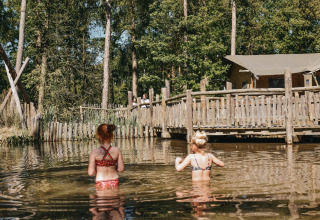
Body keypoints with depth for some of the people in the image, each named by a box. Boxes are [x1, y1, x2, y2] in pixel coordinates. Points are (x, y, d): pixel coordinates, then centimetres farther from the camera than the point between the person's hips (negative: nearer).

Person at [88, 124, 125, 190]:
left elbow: (91, 172, -11)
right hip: (114, 182, 2)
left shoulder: (94, 152, -13)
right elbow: (121, 169, -1)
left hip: (101, 184, -2)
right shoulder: (117, 150, -7)